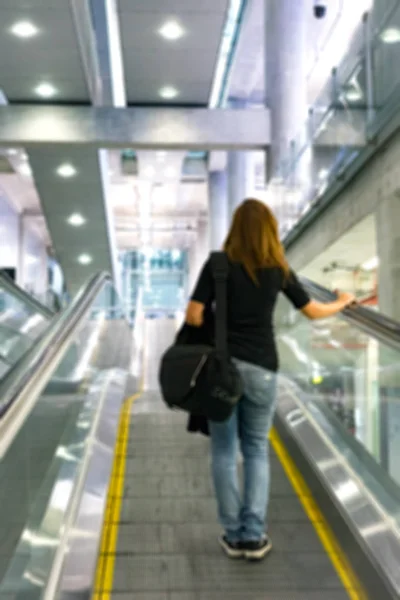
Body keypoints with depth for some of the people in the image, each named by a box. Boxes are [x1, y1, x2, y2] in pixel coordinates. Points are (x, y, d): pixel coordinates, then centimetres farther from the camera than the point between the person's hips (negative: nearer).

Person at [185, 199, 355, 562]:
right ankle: (254, 536, 10)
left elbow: (193, 317, -11)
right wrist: (343, 303, 33)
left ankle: (234, 535, 14)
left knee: (224, 451, 10)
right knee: (256, 450, 14)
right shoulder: (279, 269, 2)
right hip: (261, 368, 1)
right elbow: (313, 311, 14)